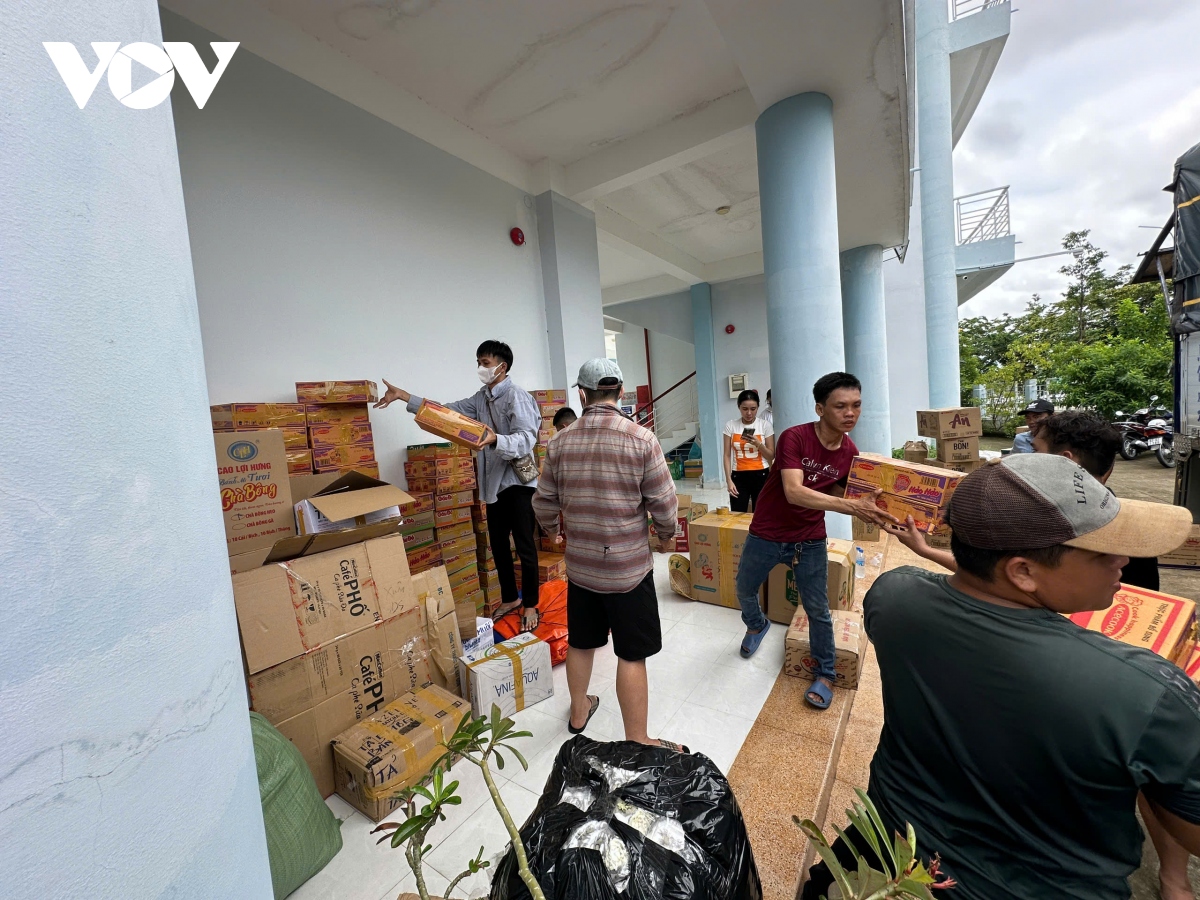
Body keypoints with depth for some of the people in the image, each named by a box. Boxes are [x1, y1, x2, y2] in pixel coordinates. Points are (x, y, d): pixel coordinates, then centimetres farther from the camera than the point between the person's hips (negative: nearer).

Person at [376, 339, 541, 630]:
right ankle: (510, 598, 34)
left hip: (518, 483, -8)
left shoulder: (517, 396, -15)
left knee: (524, 546, 3)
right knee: (498, 544, 17)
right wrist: (403, 396, 9)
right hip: (494, 483, 9)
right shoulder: (481, 398, 12)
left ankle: (530, 605, 19)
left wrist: (495, 440, -45)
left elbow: (526, 440, -27)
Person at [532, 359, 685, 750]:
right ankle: (638, 742, 26)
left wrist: (551, 530, 24)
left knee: (580, 642, 23)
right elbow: (663, 502, -12)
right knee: (631, 656, 10)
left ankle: (578, 711, 46)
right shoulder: (642, 439, -15)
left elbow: (544, 502, 3)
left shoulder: (559, 442, -5)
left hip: (580, 565, 4)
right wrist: (666, 535, 8)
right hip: (629, 566, -4)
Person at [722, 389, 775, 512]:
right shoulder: (731, 425, 1)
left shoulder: (765, 425, 0)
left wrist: (758, 444, -15)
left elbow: (772, 456, 3)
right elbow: (727, 455, 1)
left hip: (761, 476, 0)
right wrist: (728, 480, -7)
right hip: (739, 477, 0)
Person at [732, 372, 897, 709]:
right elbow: (794, 492, -33)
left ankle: (825, 674, 33)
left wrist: (867, 510, -17)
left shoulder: (850, 453, -7)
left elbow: (837, 495, 2)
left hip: (810, 541, 3)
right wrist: (852, 506, -38)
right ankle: (757, 625, 51)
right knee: (745, 592, 18)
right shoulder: (794, 437, -24)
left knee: (818, 610, 9)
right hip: (766, 535, -2)